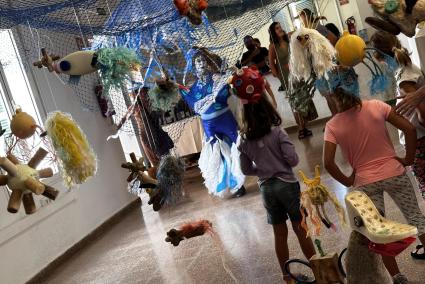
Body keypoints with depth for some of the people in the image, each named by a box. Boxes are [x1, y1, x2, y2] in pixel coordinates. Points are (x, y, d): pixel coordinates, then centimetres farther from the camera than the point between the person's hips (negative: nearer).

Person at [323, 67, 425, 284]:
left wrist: (347, 181, -2)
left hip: (365, 182, 0)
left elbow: (328, 163, -18)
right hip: (393, 173, 1)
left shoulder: (333, 126, -11)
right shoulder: (376, 107, -9)